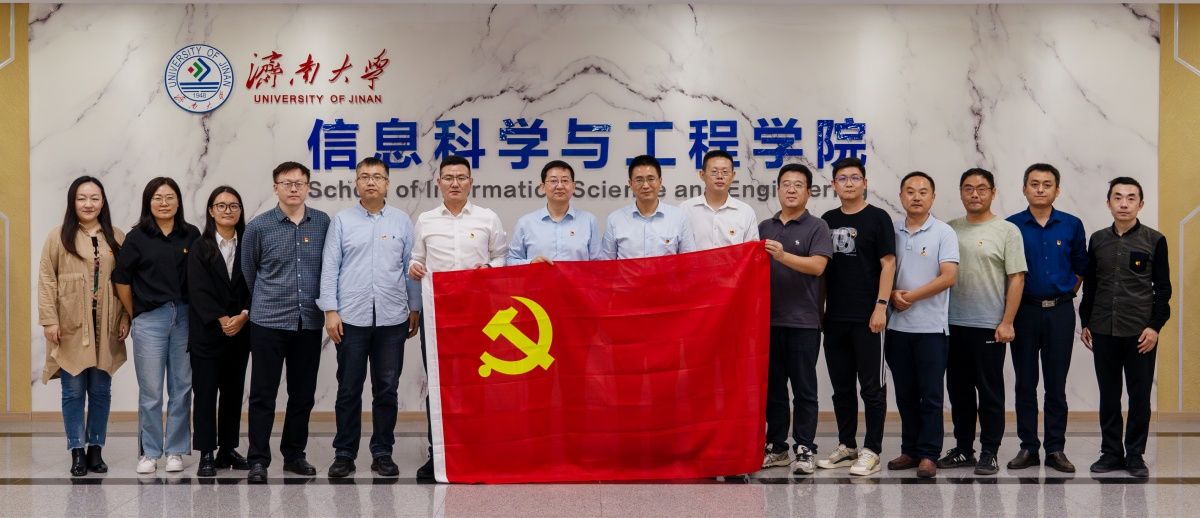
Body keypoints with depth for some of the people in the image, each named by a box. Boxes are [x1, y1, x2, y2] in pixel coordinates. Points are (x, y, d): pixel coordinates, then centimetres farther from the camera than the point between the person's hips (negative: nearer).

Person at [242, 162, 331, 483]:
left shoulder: (323, 223, 3)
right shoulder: (258, 227, -2)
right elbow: (248, 272, 10)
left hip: (309, 323, 2)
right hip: (268, 323, -2)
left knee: (303, 394, 9)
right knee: (263, 395, -1)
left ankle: (294, 454, 21)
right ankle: (258, 460, 4)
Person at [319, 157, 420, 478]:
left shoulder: (401, 221, 8)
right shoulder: (342, 221, 5)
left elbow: (411, 267, 10)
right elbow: (329, 268, 3)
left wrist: (415, 308, 6)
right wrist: (330, 311, -4)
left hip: (392, 318, 1)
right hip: (351, 318, -1)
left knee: (387, 389, 5)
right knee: (349, 389, 4)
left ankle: (382, 453, 14)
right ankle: (344, 454, 12)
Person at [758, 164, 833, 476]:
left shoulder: (817, 227, -1)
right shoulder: (765, 227, 14)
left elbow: (817, 266, -16)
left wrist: (783, 256, -29)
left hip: (803, 321, -5)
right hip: (769, 318, 5)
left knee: (804, 389, 0)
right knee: (773, 387, 9)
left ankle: (805, 450, 4)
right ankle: (776, 447, 17)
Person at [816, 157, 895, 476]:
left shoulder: (877, 218, -3)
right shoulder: (828, 220, 12)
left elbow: (888, 264, -7)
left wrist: (881, 306, -15)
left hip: (867, 318, -5)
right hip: (835, 318, 6)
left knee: (872, 386, -1)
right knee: (841, 386, 11)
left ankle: (871, 451, 4)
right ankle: (846, 446, 20)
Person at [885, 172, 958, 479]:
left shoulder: (943, 233, -2)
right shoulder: (891, 232, 8)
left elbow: (948, 277, -11)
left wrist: (911, 297, -13)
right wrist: (893, 294, -9)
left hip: (931, 326, -4)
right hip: (898, 325, 4)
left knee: (930, 395, -1)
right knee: (905, 394, 9)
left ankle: (928, 454, 3)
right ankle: (910, 450, 18)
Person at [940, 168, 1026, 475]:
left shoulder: (1007, 231, -2)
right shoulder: (950, 230, 10)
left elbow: (1016, 278, -6)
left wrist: (1006, 323, -12)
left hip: (989, 326, -5)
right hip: (954, 324, 5)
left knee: (990, 392, 1)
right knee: (959, 390, 11)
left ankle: (989, 453, 8)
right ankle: (963, 449, 21)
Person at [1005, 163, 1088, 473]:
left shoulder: (1072, 226, 4)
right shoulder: (1012, 226, 0)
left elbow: (1081, 267, 13)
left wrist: (1068, 292, 7)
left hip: (1060, 311, 0)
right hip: (1024, 311, 0)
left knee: (1056, 384, 3)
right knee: (1025, 383, 4)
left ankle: (1056, 449, 9)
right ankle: (1028, 447, 11)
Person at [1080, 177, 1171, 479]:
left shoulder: (1154, 241, -1)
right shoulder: (1098, 240, 7)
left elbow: (1163, 288, -1)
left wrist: (1155, 326, -8)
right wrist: (1085, 322, 9)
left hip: (1140, 333, -2)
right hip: (1103, 331, 3)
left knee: (1140, 396, 3)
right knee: (1108, 395, 8)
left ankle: (1135, 456, 12)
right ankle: (1111, 453, 17)